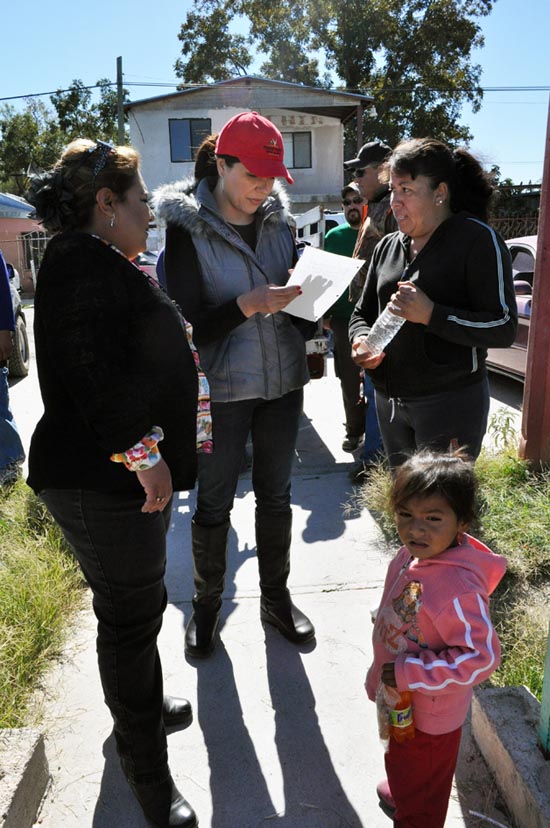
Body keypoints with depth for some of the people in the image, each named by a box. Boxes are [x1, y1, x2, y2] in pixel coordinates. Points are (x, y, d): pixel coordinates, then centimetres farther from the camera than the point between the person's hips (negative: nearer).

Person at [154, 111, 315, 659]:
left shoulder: (277, 220, 3)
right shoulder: (187, 229, -10)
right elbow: (189, 325, -16)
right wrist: (249, 304, -29)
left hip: (282, 382, 4)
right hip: (221, 389, -4)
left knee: (275, 495, 15)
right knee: (213, 502, 9)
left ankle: (276, 598, 35)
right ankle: (206, 603, 33)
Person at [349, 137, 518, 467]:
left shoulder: (478, 239, -9)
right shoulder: (388, 246, 11)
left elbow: (504, 328, -15)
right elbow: (363, 313, 17)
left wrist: (431, 315, -24)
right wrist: (361, 340, -6)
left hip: (450, 403, -6)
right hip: (390, 400, 6)